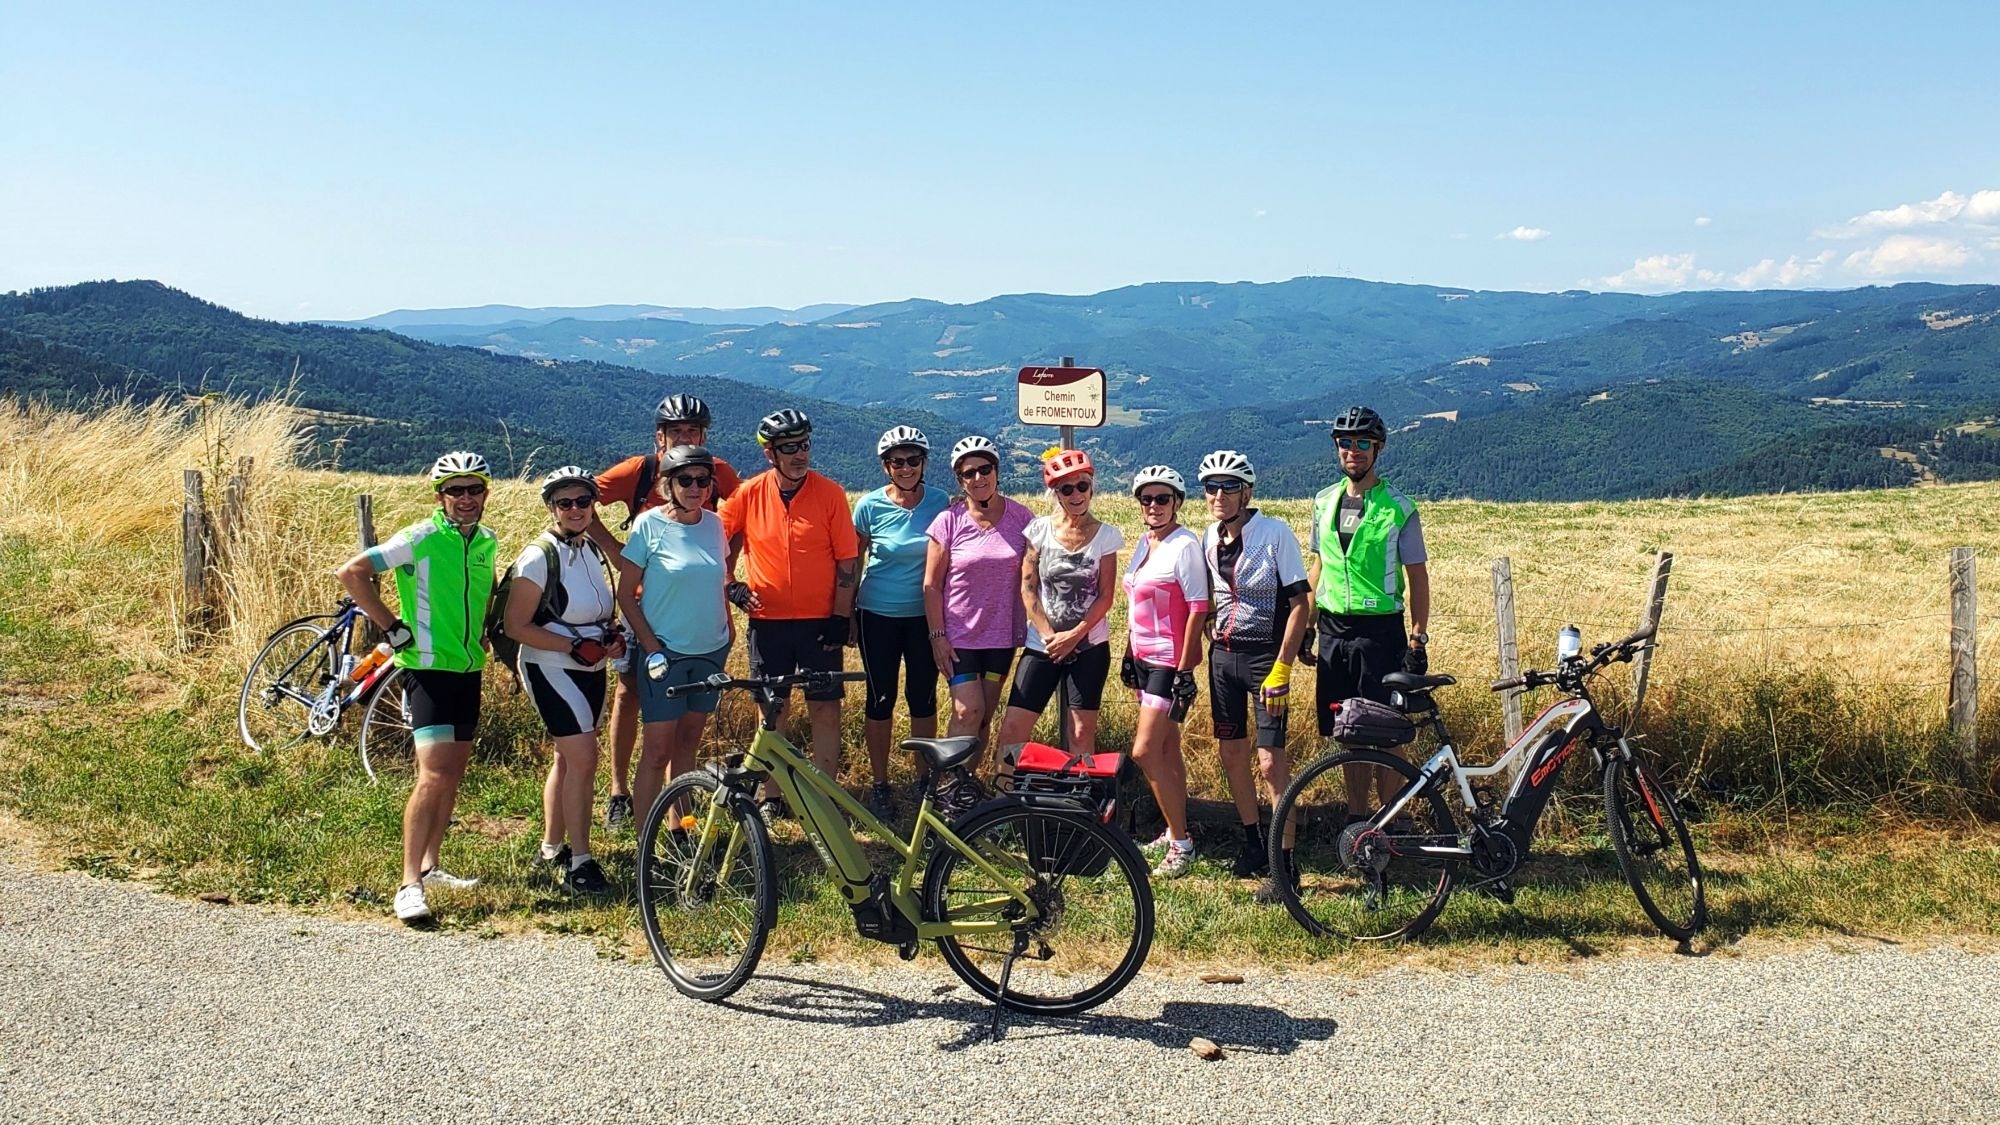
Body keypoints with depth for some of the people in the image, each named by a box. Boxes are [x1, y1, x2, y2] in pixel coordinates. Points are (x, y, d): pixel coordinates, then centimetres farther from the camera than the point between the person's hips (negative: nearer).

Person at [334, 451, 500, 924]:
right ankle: (409, 884, -12)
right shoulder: (422, 538, -13)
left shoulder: (487, 542, 7)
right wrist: (393, 628, -15)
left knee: (454, 774, 14)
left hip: (468, 670, 7)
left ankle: (430, 866, 27)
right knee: (434, 776, -16)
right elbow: (351, 572, -18)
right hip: (428, 668, -7)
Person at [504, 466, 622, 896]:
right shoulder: (540, 556, -15)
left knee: (567, 758, 16)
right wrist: (575, 646, -22)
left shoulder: (592, 550, 9)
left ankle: (551, 849, 29)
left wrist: (613, 637, 0)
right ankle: (579, 862, -8)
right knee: (583, 759, -16)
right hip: (551, 669, -8)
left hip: (590, 670, 8)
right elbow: (516, 625, -17)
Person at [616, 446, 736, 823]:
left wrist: (728, 624, 10)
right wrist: (651, 645, -12)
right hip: (665, 654, -4)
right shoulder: (649, 524, -10)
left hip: (711, 652, 5)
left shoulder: (713, 523, 3)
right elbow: (626, 594, -7)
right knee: (657, 751, -4)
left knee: (688, 743, 13)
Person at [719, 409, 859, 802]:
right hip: (767, 620, 1)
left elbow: (847, 561, -3)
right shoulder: (749, 494, -3)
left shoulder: (830, 494, -6)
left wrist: (841, 618, -7)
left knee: (825, 710, 1)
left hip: (818, 621, -1)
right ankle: (772, 796, 21)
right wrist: (731, 585, 1)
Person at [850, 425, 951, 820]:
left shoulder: (941, 504, -5)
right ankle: (880, 784, 18)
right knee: (881, 699, 6)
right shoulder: (870, 506, -7)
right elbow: (853, 561, 3)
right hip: (878, 616, -1)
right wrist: (847, 614, 4)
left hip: (925, 615, 1)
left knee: (923, 698, 7)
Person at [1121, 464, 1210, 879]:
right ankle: (1176, 833, 24)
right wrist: (1129, 655, 17)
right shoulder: (1145, 542, 10)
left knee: (1145, 752, -10)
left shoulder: (1185, 545, -15)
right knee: (1166, 750, 14)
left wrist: (1185, 669, -18)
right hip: (1144, 659, 8)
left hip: (1170, 662, -8)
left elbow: (1197, 609, -17)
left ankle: (1182, 842, 0)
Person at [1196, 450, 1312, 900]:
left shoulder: (1275, 534, -14)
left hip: (1265, 656, -6)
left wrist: (1281, 668, -18)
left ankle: (1285, 864, -2)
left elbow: (1300, 603, -14)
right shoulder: (1210, 538, 4)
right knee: (1230, 752, 11)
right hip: (1223, 655, 6)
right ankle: (1253, 843, 27)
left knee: (1271, 761, -9)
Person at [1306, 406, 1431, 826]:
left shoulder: (1398, 508, -5)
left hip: (1379, 631, -4)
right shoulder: (1324, 502, 8)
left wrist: (1418, 638, -8)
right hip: (1334, 631, 4)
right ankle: (1356, 821, 19)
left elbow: (1417, 577, -3)